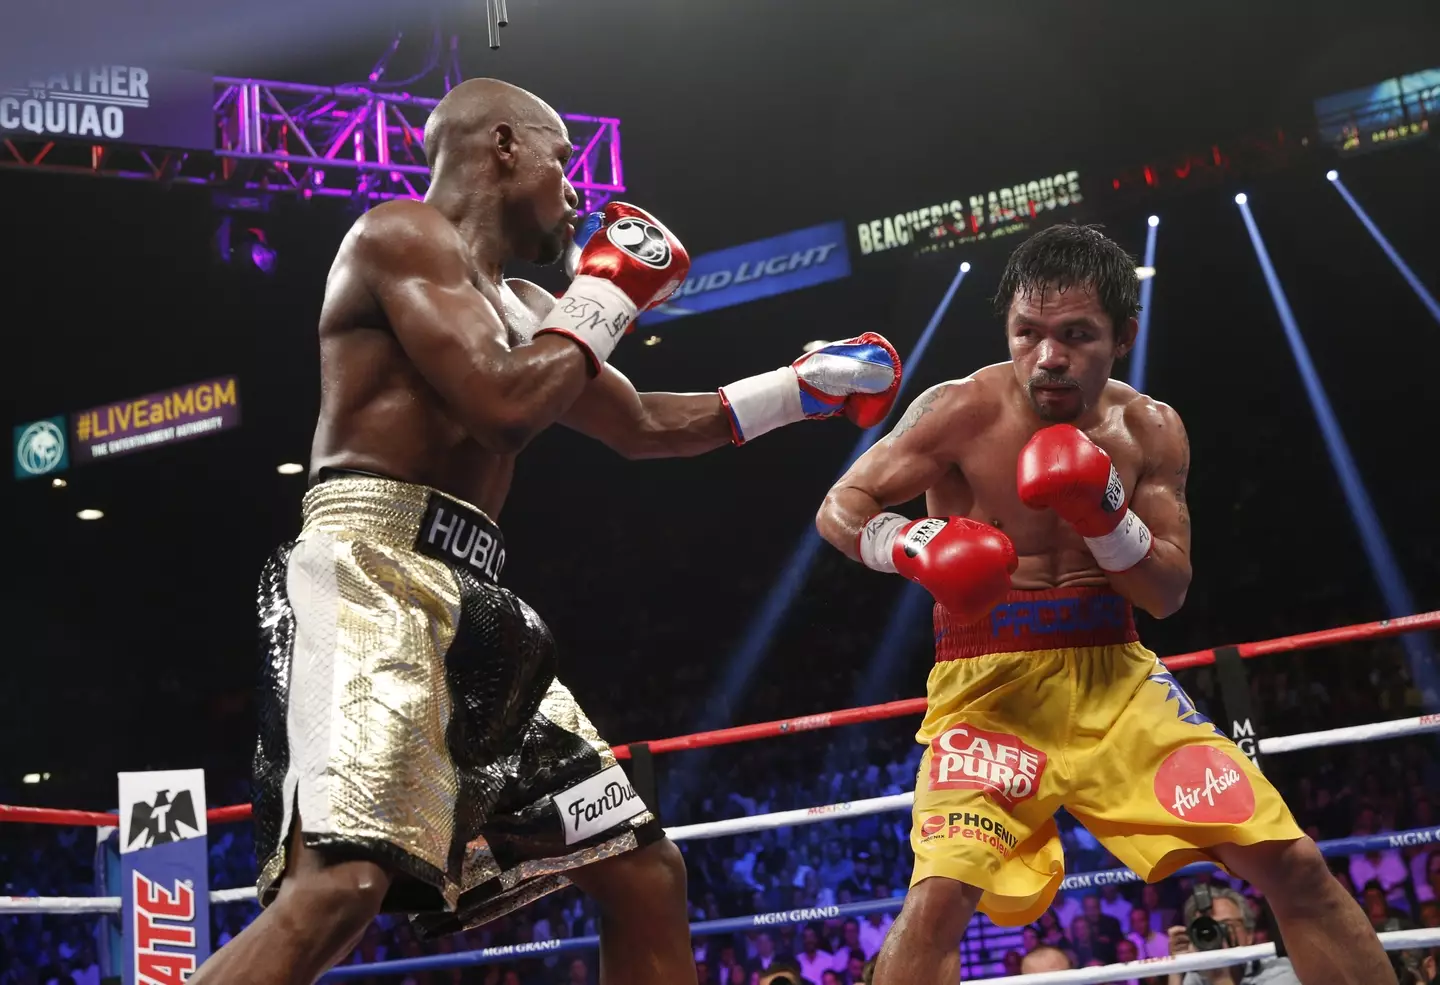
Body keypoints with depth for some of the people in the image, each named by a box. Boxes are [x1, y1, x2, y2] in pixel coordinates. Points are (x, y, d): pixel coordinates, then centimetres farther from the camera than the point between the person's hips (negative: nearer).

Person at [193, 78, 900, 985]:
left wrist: (803, 388, 38)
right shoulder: (405, 234, -1)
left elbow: (642, 426, 37)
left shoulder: (518, 307, 26)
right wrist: (607, 294, 1)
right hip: (372, 572, -10)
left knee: (647, 872, 9)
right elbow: (502, 405, -15)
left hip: (471, 603, 10)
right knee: (341, 883, -30)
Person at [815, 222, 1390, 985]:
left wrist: (1106, 516, -19)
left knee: (1291, 863, -4)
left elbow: (1168, 595, 0)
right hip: (989, 681, -3)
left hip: (1112, 674, 4)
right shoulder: (962, 414, -11)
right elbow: (839, 509, -7)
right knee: (939, 896, -26)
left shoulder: (1149, 430, 1)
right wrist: (915, 547, -28)